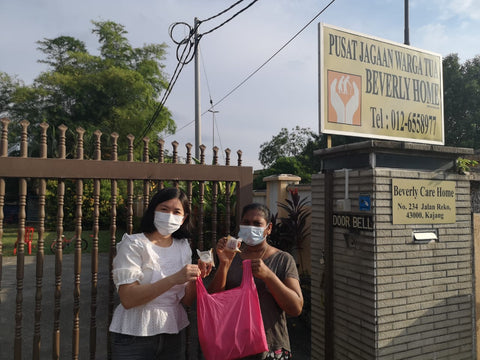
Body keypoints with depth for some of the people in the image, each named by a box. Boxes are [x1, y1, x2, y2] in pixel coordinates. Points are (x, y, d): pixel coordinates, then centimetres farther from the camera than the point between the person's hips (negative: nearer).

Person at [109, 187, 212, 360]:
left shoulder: (183, 247, 4)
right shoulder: (133, 244, -12)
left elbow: (186, 301, 3)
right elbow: (127, 299, -22)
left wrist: (195, 278, -17)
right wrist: (174, 279, -31)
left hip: (174, 332, 5)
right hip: (135, 334, -4)